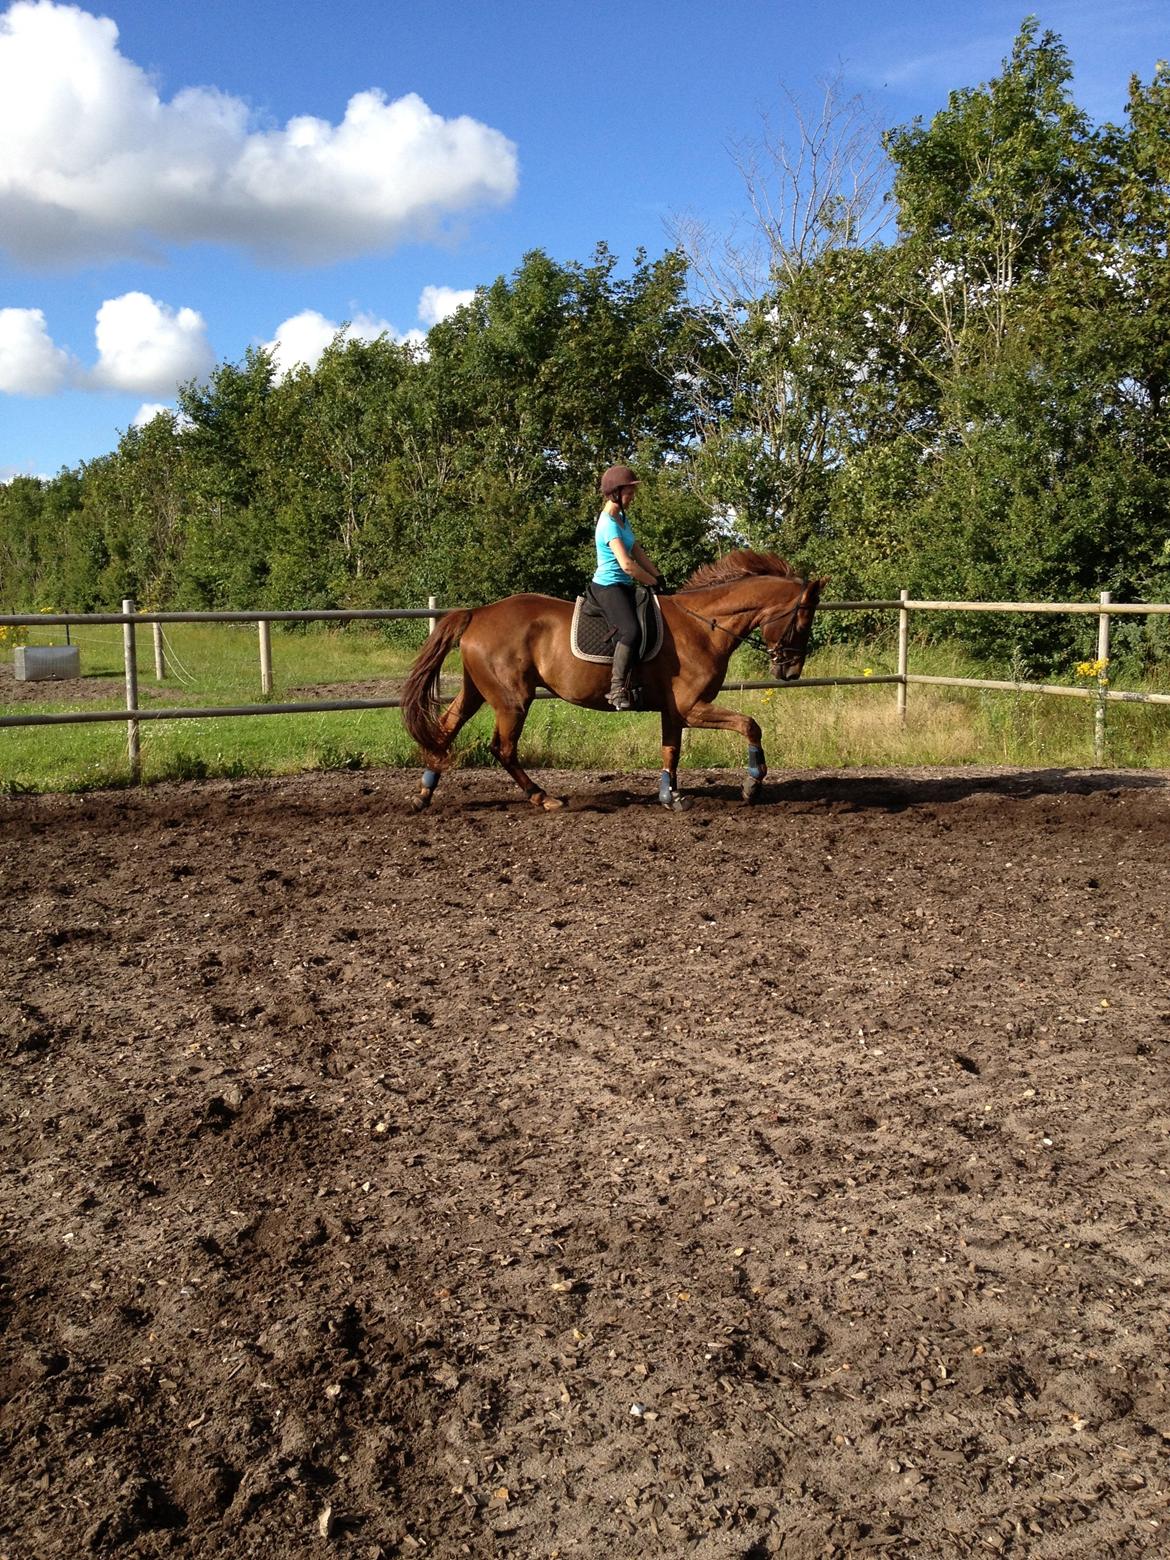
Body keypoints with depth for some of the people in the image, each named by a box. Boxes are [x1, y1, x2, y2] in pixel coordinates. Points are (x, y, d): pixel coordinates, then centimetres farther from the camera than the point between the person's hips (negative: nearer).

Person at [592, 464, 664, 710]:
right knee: (631, 630, -30)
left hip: (624, 586, 11)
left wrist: (659, 578, 8)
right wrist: (654, 583, -11)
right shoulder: (609, 523, -16)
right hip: (608, 586, -11)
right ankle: (617, 689, -27)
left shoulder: (622, 518, 14)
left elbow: (638, 553, 18)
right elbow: (627, 565, -23)